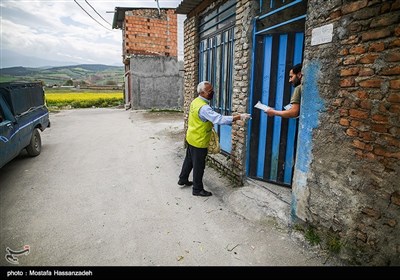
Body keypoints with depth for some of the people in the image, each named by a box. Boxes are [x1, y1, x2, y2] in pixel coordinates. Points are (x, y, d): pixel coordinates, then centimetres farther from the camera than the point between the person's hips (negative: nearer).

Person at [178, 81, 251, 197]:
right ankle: (197, 189, 18)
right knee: (199, 166, 4)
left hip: (191, 138, 9)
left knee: (189, 160, 24)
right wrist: (239, 117, -34)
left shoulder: (196, 101, 2)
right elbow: (219, 119, -36)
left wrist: (209, 124, 9)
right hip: (199, 141, -9)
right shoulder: (203, 107, -28)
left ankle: (183, 179, 41)